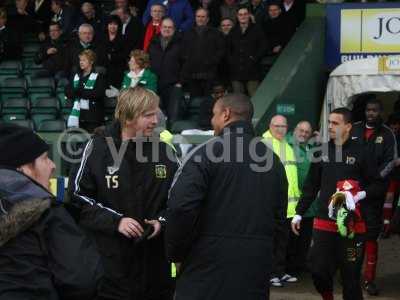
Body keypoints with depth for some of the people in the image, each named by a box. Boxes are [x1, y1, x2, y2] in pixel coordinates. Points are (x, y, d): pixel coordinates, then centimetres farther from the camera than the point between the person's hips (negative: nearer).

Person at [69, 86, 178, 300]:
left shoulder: (164, 151, 5)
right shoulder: (98, 148, -5)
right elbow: (78, 197, -2)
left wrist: (161, 222, -3)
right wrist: (115, 221, -12)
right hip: (108, 261, -3)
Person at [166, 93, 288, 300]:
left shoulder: (205, 153, -9)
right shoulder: (273, 160, 11)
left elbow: (181, 207, -17)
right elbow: (279, 215, 16)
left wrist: (175, 253, -4)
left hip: (206, 269, -5)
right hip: (255, 275, 6)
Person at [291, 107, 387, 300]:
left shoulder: (360, 153, -2)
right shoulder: (322, 151, 9)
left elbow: (380, 184, 2)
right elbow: (311, 186, 14)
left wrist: (362, 194, -16)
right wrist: (299, 214, 12)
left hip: (352, 224, -3)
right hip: (323, 222, 3)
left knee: (351, 275, 1)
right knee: (318, 270, -1)